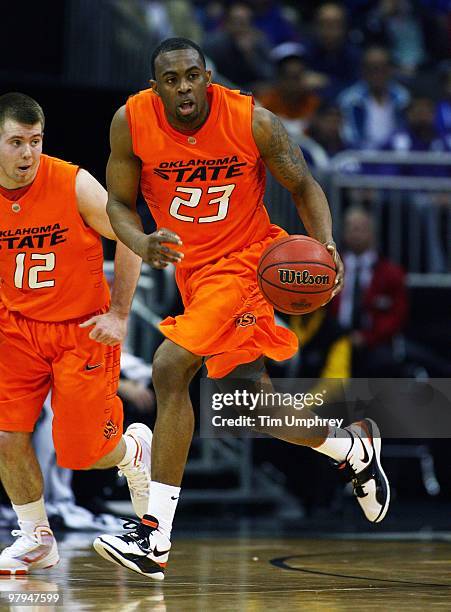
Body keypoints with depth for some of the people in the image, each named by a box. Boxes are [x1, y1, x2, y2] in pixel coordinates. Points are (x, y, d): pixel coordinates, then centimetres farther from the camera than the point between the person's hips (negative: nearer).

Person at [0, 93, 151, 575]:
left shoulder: (74, 185, -18)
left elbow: (128, 238, -6)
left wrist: (118, 314, -7)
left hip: (82, 328, -3)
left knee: (83, 453, -1)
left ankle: (135, 449, 36)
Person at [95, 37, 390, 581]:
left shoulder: (253, 122, -18)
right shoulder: (131, 122, -12)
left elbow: (302, 186, -3)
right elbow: (118, 202, -2)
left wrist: (326, 247, -19)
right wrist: (143, 245, -23)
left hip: (245, 259, -5)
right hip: (191, 265, 5)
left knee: (169, 368, -22)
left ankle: (155, 540, -20)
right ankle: (354, 449, 40)